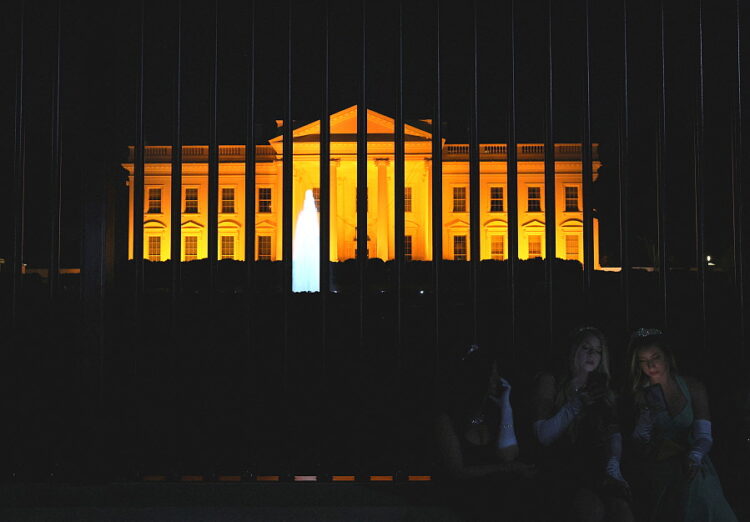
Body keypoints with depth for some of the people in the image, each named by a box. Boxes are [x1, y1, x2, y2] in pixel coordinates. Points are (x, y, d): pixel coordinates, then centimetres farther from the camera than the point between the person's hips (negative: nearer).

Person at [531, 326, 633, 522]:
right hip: (561, 471, -3)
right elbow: (544, 436, -1)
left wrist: (613, 464, -11)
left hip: (596, 468, 3)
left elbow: (615, 433, 9)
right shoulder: (550, 382, 10)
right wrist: (574, 404, -11)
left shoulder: (603, 391, 23)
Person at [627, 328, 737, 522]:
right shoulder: (641, 395, 6)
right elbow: (639, 441, 3)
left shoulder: (693, 388, 3)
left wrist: (694, 457, -26)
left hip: (693, 466, 0)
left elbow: (704, 436, -6)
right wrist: (646, 416, -15)